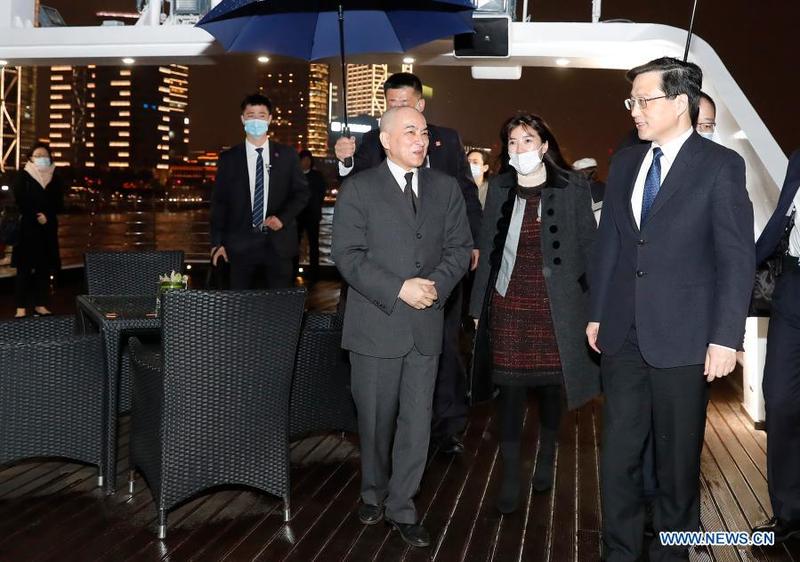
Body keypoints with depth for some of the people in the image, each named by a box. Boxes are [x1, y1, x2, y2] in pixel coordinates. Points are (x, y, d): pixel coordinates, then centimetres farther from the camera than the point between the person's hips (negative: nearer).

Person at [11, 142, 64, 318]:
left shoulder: (55, 178, 11)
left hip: (48, 229, 4)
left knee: (45, 267, 4)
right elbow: (20, 202, -8)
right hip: (27, 228, -4)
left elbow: (58, 204, 6)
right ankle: (21, 306, -4)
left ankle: (40, 304, 11)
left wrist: (47, 216, -10)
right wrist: (36, 217, -13)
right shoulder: (23, 177, 1)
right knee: (25, 267, -5)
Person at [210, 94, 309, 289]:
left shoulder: (287, 155, 7)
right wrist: (217, 242, 0)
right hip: (241, 244, 0)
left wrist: (282, 217, -7)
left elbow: (302, 192, 10)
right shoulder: (229, 158, 6)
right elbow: (219, 202, 7)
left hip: (279, 243, 0)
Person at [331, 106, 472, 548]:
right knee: (376, 420, 10)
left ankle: (401, 507, 19)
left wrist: (435, 284, -12)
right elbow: (347, 255, -9)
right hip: (376, 324, -2)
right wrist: (399, 289, -17)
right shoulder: (358, 189, -2)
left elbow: (459, 247, 7)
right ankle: (373, 493, 33)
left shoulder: (445, 187, 9)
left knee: (416, 422, 4)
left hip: (425, 324, 3)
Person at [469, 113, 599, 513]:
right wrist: (478, 305, 6)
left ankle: (546, 461, 31)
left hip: (554, 304, -1)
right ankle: (511, 478, 8)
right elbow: (487, 249, 8)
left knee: (549, 385, 10)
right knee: (511, 388, 0)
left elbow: (588, 248, 0)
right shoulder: (499, 188, 6)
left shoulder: (572, 188, -2)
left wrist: (593, 304, -5)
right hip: (508, 303, 1)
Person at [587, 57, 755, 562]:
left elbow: (737, 258, -9)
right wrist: (598, 312, 12)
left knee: (678, 456, 9)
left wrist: (726, 337, -14)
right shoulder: (626, 162, 10)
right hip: (623, 333, 5)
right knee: (618, 452, 10)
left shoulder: (721, 165, -6)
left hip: (683, 336, -4)